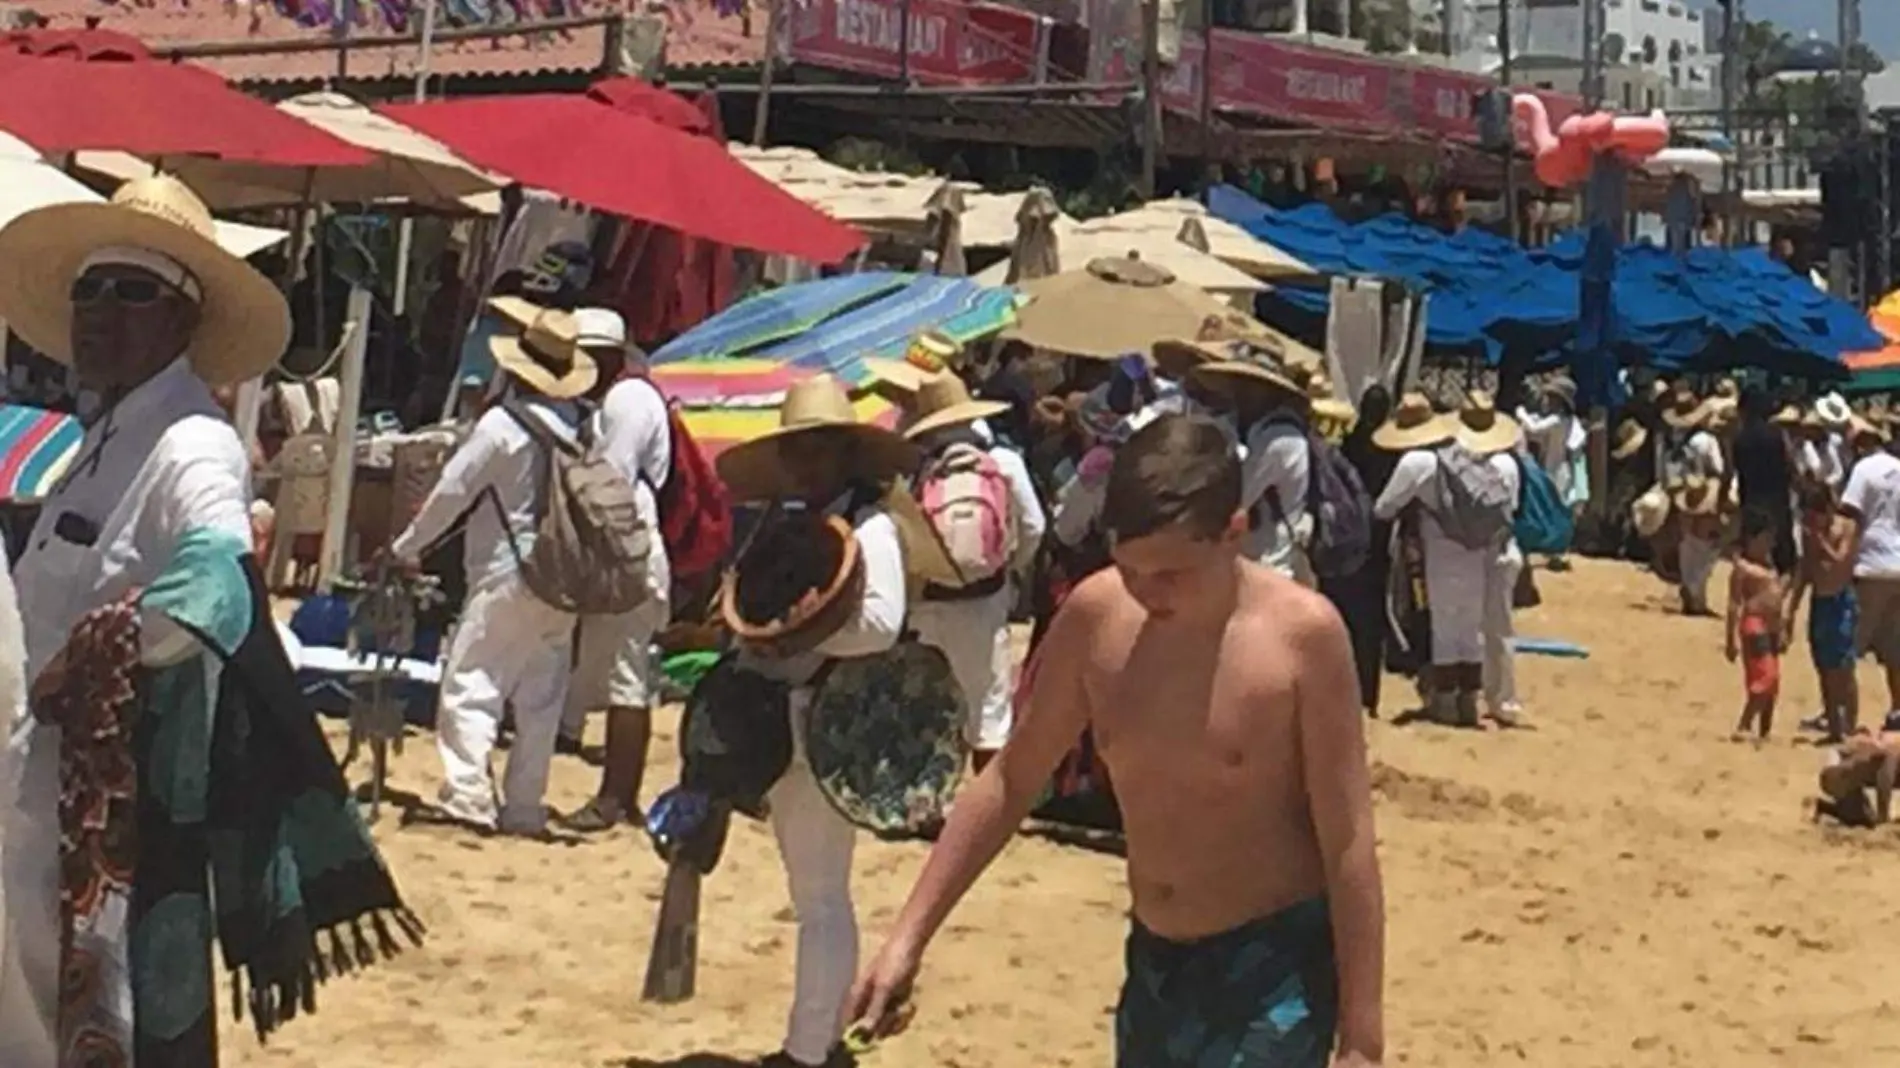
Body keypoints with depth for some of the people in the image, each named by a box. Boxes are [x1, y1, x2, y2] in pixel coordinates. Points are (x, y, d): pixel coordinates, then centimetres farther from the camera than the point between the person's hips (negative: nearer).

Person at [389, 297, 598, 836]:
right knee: (541, 697, 11)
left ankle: (468, 795, -9)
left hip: (509, 576, -6)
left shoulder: (503, 423, -12)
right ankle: (525, 807, 15)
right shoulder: (576, 426, 2)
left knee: (470, 684, -1)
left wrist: (407, 547, 5)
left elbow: (452, 490, -7)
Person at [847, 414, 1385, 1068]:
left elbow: (1347, 847, -15)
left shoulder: (1301, 634, -19)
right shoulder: (1096, 616, -7)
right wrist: (908, 937, 2)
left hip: (1277, 963, -6)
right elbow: (1010, 782, 5)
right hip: (1154, 959, 6)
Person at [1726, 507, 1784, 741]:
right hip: (1755, 626, -9)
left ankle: (1765, 731, 14)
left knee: (1773, 684, 9)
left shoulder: (1769, 563, 17)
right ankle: (1743, 727, -11)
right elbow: (1734, 604, -12)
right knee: (1763, 679, -15)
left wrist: (1780, 631, 20)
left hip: (1771, 627, 9)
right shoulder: (1742, 567, -8)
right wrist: (1732, 639, -17)